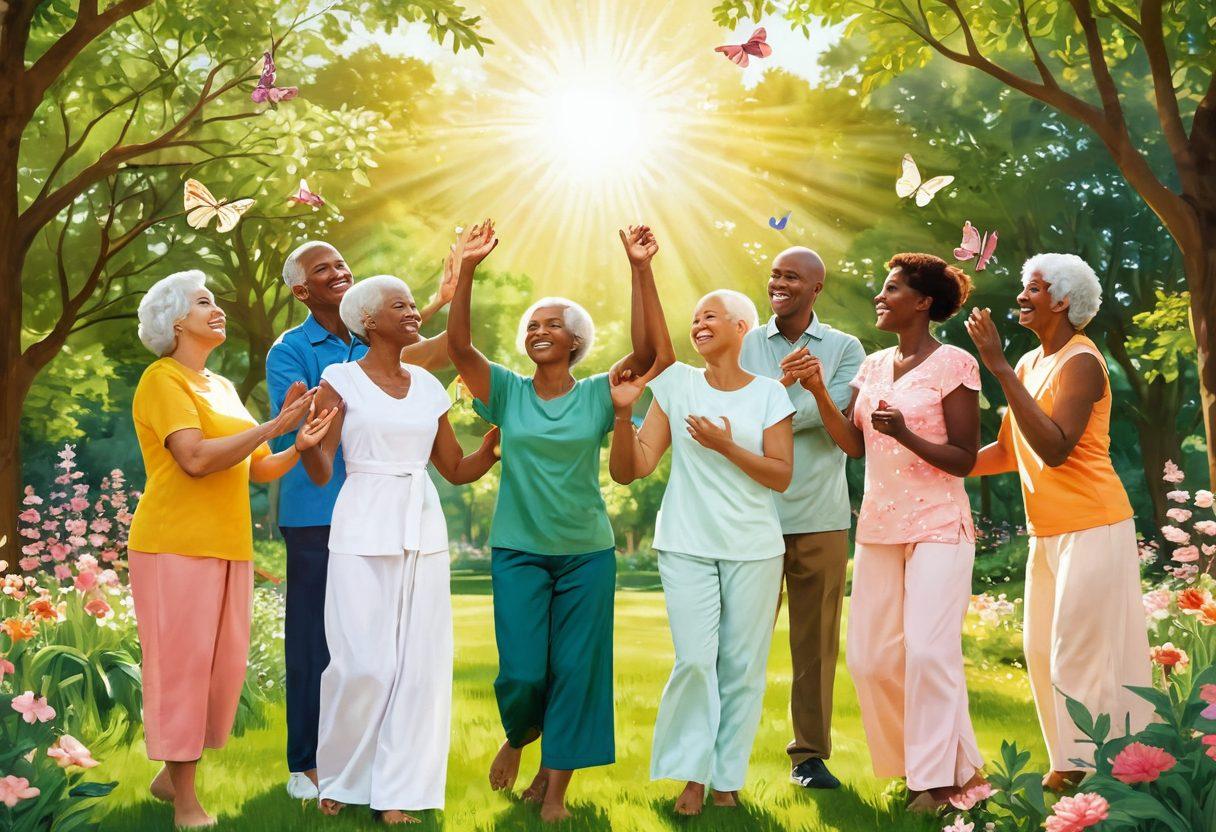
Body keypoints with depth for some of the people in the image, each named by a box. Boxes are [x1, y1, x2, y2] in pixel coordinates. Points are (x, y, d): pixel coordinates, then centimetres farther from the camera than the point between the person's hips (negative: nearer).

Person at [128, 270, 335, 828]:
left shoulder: (221, 386, 17)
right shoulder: (162, 380, -6)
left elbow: (258, 469, 14)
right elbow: (196, 458, -20)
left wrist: (298, 446, -5)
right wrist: (272, 427, -18)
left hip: (227, 546, 8)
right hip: (176, 546, -8)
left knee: (223, 666, 8)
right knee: (182, 664, -3)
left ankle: (172, 775, 23)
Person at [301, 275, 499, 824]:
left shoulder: (429, 387, 11)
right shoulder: (341, 379, -2)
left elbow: (457, 470, 15)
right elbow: (320, 472, -6)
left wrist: (499, 438, 1)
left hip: (423, 532, 5)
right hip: (364, 530, -4)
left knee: (419, 664, 1)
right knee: (366, 665, -6)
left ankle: (396, 791, 12)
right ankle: (339, 777, 17)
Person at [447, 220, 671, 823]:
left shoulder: (597, 395, 0)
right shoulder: (507, 392, 2)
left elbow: (648, 350, -14)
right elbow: (457, 344, -11)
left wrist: (640, 269, -22)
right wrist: (468, 269, -21)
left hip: (587, 553, 0)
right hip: (518, 552, 0)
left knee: (575, 671, 2)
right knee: (521, 672, -4)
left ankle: (554, 787, 16)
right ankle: (517, 739, 29)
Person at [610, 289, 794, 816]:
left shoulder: (769, 394, 2)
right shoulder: (677, 386, 3)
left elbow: (781, 476, -4)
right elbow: (631, 470, -1)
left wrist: (727, 446, -16)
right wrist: (623, 414, -16)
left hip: (753, 549, 0)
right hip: (687, 547, 0)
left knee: (742, 667, 3)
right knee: (695, 660, -10)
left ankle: (726, 780, 15)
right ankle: (692, 775, 3)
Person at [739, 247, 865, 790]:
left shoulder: (845, 349, 6)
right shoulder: (745, 344, 8)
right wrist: (783, 385, -20)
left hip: (820, 516, 0)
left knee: (816, 642, 6)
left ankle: (810, 754, 17)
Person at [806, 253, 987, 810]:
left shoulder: (953, 364, -6)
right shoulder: (874, 365, 12)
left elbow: (964, 460, -9)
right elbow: (853, 444, 3)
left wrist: (906, 435, -23)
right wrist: (819, 392, -10)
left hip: (937, 528, -6)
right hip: (879, 527, 7)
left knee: (929, 650, -10)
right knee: (870, 656, 5)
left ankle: (936, 780, 1)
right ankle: (910, 761, 22)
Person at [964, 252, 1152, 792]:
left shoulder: (1080, 362, -14)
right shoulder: (1031, 364, 12)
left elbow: (1055, 448, -28)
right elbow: (1008, 451, 14)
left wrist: (1000, 368, -29)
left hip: (1091, 529, -9)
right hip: (1048, 533, 9)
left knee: (1082, 657, -5)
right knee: (1043, 653, 12)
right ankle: (1069, 767, 22)